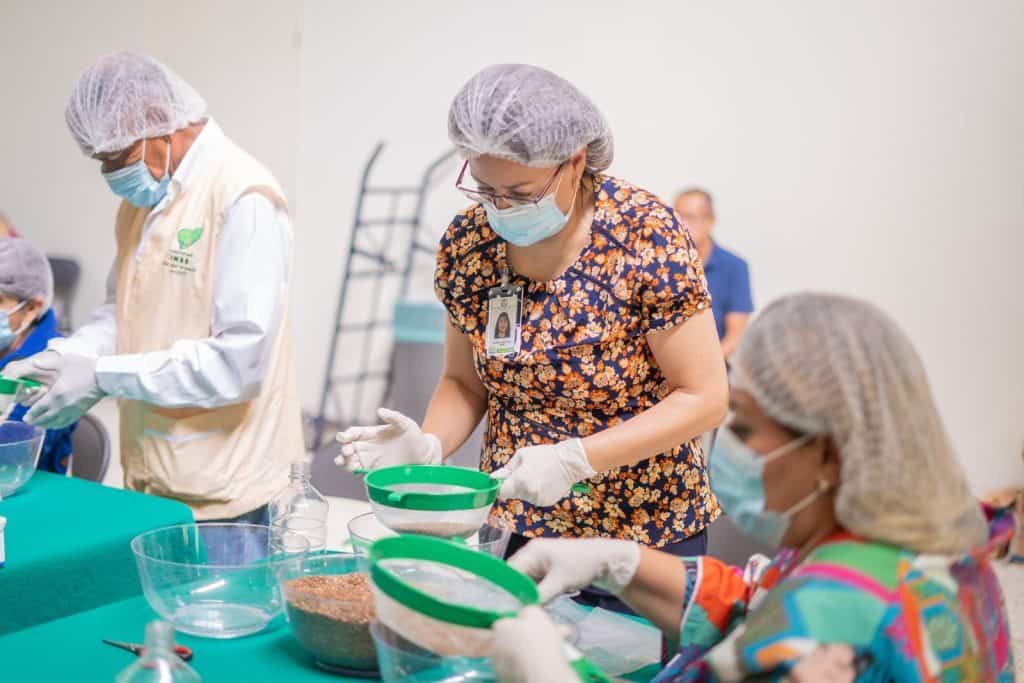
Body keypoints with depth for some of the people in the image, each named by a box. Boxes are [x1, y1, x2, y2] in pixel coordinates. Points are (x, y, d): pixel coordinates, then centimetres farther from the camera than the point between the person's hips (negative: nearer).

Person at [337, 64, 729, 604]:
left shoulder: (646, 234, -18)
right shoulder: (467, 242, -5)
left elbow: (704, 397, -16)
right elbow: (464, 381, 6)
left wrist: (573, 459, -25)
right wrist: (429, 444, -15)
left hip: (645, 531, -3)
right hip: (513, 528, 4)